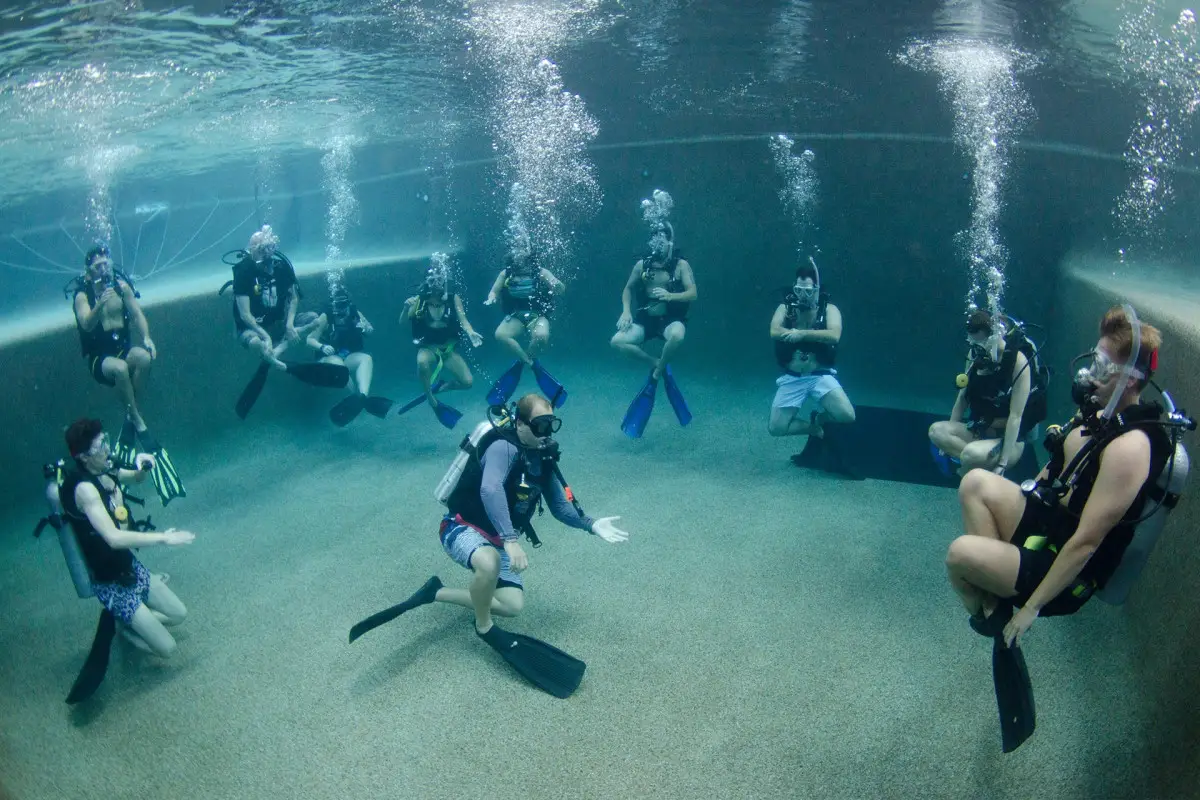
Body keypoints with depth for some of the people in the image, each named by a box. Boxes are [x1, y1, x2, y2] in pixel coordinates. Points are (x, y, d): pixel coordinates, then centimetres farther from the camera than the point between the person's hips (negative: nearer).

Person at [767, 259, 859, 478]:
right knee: (776, 428, -9)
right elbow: (775, 332, -19)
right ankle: (816, 428, 17)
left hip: (821, 376, -1)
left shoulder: (829, 310, -3)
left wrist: (801, 334, -27)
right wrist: (814, 335, -24)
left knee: (846, 416, -22)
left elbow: (833, 336, -22)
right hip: (792, 378, 1)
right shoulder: (786, 308, 1)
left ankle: (819, 419, 13)